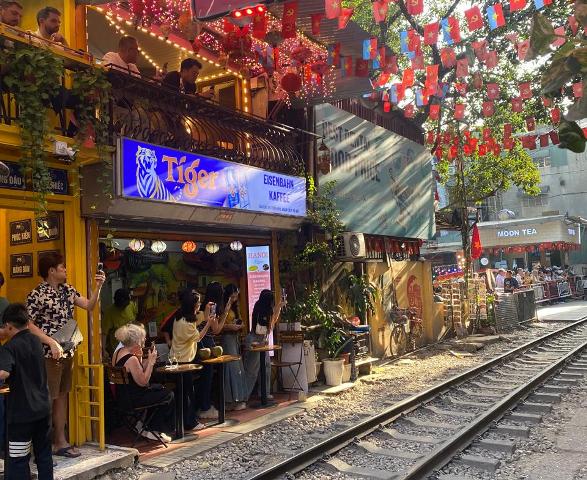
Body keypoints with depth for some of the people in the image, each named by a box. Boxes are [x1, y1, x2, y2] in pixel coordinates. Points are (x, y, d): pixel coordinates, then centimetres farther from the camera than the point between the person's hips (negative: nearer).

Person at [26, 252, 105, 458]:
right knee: (47, 399, -1)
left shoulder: (67, 290, 10)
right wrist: (51, 342, -22)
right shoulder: (37, 294, -12)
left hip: (67, 353, 8)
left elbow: (89, 305, 11)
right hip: (49, 355, -8)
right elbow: (28, 324, -14)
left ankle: (60, 442, 20)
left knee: (62, 396, 12)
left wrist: (98, 286, -3)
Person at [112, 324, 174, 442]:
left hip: (121, 396, 10)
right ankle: (155, 431, 16)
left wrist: (139, 359, -1)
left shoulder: (117, 352, 3)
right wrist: (151, 361, -19)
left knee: (160, 388, 24)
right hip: (133, 400, -10)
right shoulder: (131, 359, -27)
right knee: (169, 395, 3)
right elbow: (143, 382, -23)